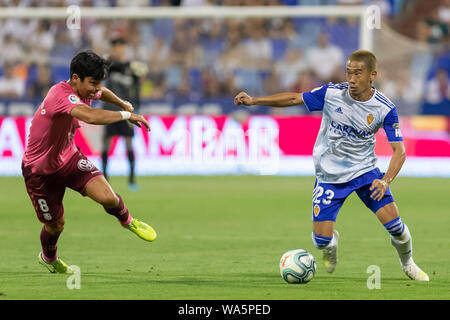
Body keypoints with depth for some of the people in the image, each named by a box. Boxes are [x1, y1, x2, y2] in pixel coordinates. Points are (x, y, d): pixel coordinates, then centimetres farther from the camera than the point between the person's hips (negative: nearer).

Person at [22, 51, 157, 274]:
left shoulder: (83, 91, -6)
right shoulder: (61, 95, -34)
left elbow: (102, 93, 22)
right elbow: (92, 117, -52)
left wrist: (123, 104, 34)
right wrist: (126, 115, -40)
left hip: (69, 159, 6)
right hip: (40, 170, -6)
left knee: (107, 197, -17)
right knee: (55, 224, 10)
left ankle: (127, 220, 17)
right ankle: (48, 258, 44)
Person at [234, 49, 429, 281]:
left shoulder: (385, 109, -15)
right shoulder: (331, 94, -14)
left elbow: (399, 151, -16)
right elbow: (294, 98, -3)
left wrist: (386, 180, -33)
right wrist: (254, 101, -7)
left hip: (364, 170, 0)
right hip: (329, 174, 0)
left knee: (393, 222, -14)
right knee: (321, 240, -9)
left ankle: (407, 264, 19)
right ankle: (331, 243, 32)